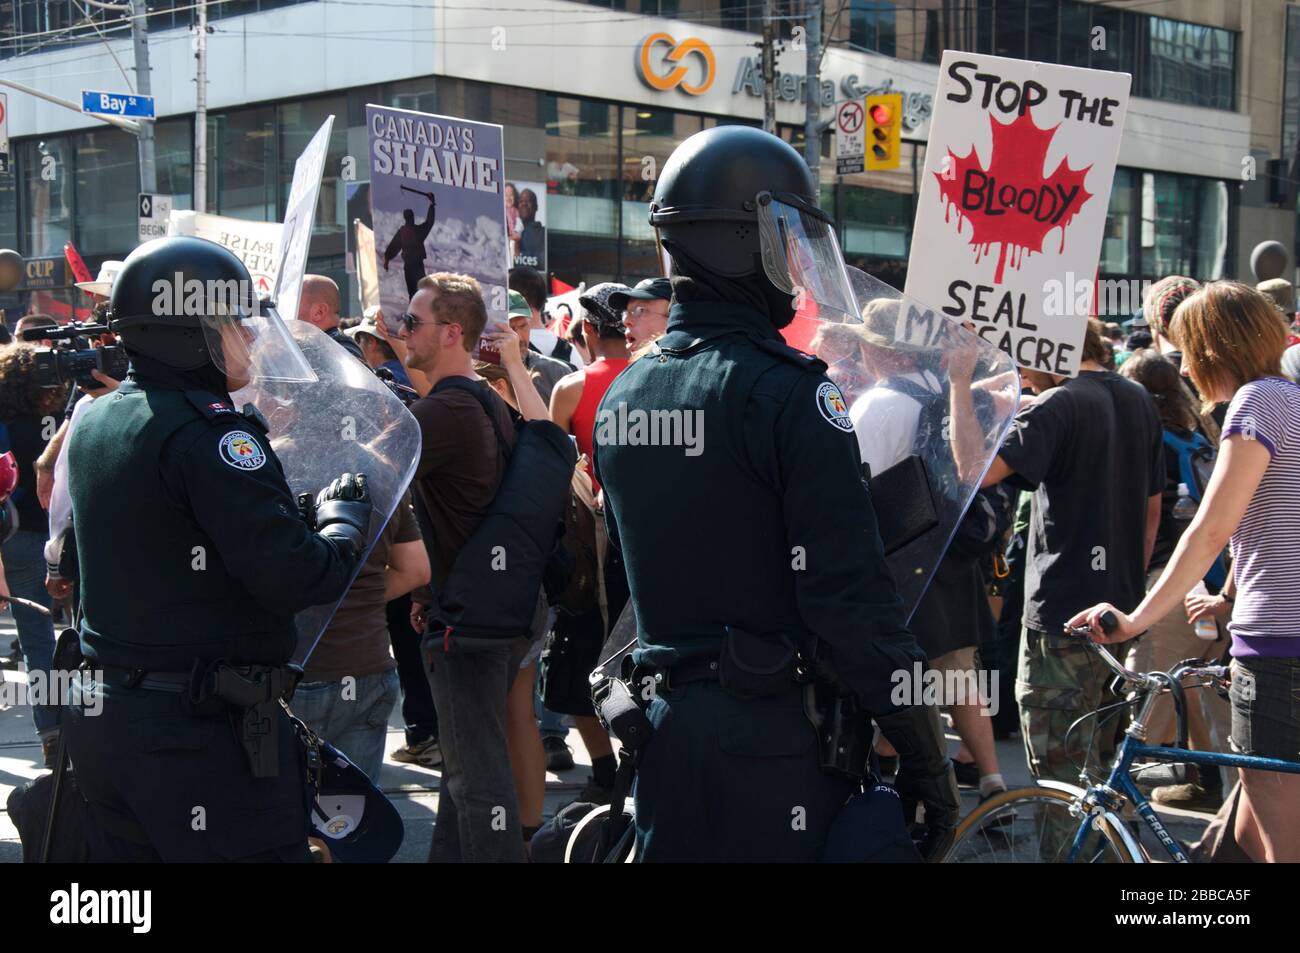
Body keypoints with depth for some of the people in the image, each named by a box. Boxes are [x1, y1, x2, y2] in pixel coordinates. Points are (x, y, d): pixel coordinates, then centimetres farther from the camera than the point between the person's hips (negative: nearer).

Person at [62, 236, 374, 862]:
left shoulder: (94, 421, 10)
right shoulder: (209, 429, -17)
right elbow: (295, 578, -23)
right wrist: (345, 516, -3)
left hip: (99, 717, 9)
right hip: (202, 735, -9)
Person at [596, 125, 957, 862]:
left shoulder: (622, 396, 8)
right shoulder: (792, 393, -16)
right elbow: (855, 599, -19)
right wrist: (926, 758, -12)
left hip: (668, 730, 7)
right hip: (777, 742, -7)